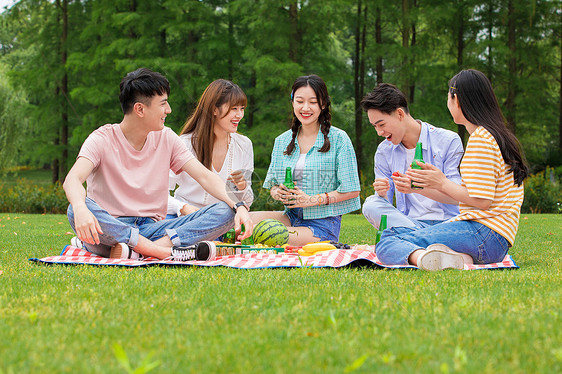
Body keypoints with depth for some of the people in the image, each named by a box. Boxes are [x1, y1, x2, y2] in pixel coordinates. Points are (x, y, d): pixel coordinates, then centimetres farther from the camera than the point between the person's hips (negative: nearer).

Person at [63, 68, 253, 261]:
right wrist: (80, 209, -46)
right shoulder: (103, 139, -5)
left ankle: (138, 251, -36)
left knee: (224, 212, -17)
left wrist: (237, 206, -17)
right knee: (75, 210, -37)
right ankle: (167, 252, -39)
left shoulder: (166, 138, 9)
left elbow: (204, 176, 2)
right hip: (110, 229, -4)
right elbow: (72, 179, -22)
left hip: (151, 228, 4)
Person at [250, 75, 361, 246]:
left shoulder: (338, 139, -2)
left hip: (323, 223, -5)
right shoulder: (282, 141, 13)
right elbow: (272, 185, 17)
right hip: (291, 217, 5)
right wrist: (278, 192, -7)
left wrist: (313, 200, -15)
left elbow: (352, 190, -6)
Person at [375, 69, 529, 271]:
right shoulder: (500, 136, 21)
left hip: (483, 233, -10)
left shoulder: (481, 139, -9)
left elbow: (481, 201, -16)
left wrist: (442, 183, -2)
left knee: (386, 245, -16)